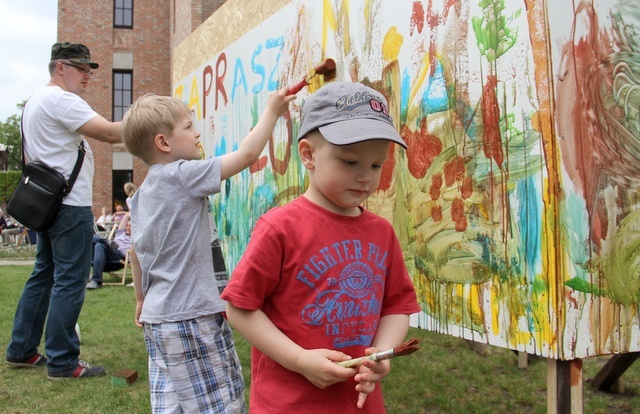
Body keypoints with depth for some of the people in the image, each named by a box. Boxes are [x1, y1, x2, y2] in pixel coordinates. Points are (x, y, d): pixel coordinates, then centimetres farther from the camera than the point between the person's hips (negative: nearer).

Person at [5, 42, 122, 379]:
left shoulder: (34, 100, 19)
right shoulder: (61, 100, -14)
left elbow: (29, 156, 24)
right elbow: (109, 133, -22)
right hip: (71, 204, -10)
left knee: (43, 275, 16)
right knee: (70, 282, -6)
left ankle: (21, 351, 23)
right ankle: (62, 362, 0)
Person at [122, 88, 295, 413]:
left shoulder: (142, 192, 12)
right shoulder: (184, 175, -14)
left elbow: (136, 251, 19)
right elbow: (247, 154, -16)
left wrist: (141, 298, 30)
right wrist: (271, 111, -3)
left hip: (158, 316, 9)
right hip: (191, 316, -9)